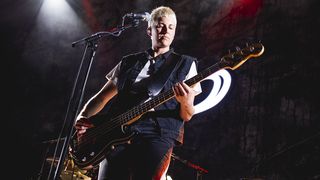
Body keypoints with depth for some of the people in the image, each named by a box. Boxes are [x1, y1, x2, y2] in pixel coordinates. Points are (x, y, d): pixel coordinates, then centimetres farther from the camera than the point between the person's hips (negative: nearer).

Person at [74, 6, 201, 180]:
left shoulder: (185, 64, 12)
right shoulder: (129, 62, 20)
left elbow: (186, 116, 7)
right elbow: (102, 96, 21)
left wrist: (186, 103, -16)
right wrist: (83, 117, 3)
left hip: (158, 134, -2)